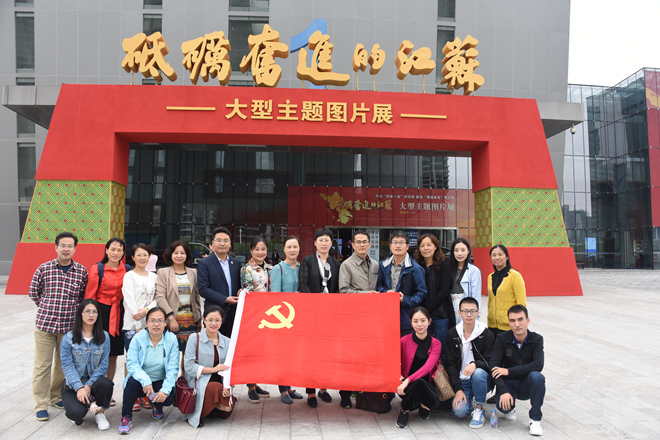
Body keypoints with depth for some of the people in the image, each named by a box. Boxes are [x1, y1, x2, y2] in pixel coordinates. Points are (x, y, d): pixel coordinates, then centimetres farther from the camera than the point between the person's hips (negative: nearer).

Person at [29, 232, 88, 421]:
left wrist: (71, 310, 4)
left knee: (63, 363, 13)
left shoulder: (82, 271, 0)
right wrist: (47, 307, 5)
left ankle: (56, 397, 32)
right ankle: (41, 405, 14)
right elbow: (33, 293, 8)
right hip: (44, 323, -1)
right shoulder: (43, 269, -3)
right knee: (42, 365, 3)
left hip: (69, 325, 2)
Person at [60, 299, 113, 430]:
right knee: (76, 412, -29)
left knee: (106, 384, -34)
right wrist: (79, 387, -22)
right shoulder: (69, 338, -4)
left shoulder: (104, 337, 1)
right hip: (73, 383, -2)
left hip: (94, 379, 2)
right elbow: (67, 366, -9)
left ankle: (99, 413, -4)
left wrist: (89, 384, -17)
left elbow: (103, 364, -4)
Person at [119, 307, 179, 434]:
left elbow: (173, 368, -13)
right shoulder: (138, 338, -10)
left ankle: (157, 405, 14)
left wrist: (165, 389, -27)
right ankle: (126, 417, -10)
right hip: (140, 380, 0)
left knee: (168, 399, -27)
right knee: (133, 381, -33)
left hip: (160, 381, 1)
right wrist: (145, 380, -35)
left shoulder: (172, 340, -8)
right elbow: (131, 363, -18)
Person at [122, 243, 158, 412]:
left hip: (150, 324, 4)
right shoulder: (129, 276, 0)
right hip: (132, 326, -3)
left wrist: (147, 310, -14)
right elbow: (130, 302, -7)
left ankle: (146, 395, 13)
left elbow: (157, 298, 7)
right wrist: (139, 327, -13)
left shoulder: (153, 276, 14)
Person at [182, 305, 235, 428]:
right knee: (216, 387, -35)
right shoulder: (195, 338, -1)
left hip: (219, 384, 4)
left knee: (226, 412, -20)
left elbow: (229, 369, 8)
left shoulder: (226, 342, 10)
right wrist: (213, 369, -14)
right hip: (199, 384, -4)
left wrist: (228, 387, -13)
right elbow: (188, 366, -9)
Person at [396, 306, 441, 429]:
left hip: (427, 385, 1)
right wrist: (398, 376, -19)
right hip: (408, 387, -1)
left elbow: (428, 367, -18)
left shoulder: (435, 343, -3)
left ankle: (424, 406, 7)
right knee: (418, 382, -35)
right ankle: (405, 410, -6)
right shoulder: (404, 340, -5)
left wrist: (408, 380, -31)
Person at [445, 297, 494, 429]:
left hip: (482, 379, -1)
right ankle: (467, 398, 14)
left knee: (478, 373, -36)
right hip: (461, 381, 1)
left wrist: (475, 364, -30)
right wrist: (458, 390, -11)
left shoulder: (486, 334, -5)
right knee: (459, 411, -23)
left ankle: (479, 410, -12)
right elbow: (450, 364, -1)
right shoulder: (452, 334, 1)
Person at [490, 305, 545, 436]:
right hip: (508, 383, 0)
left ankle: (535, 419, -14)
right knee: (503, 404, -30)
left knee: (536, 376, -32)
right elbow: (494, 366, -15)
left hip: (527, 385, 1)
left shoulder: (536, 339, -7)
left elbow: (538, 365, -23)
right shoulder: (502, 338, -8)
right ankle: (510, 409, 11)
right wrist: (503, 391, -29)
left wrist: (509, 371, -26)